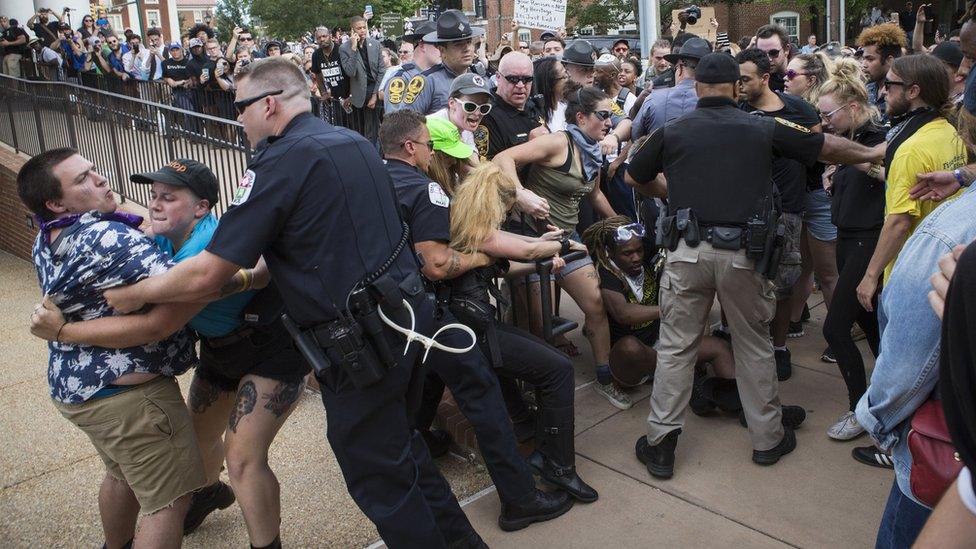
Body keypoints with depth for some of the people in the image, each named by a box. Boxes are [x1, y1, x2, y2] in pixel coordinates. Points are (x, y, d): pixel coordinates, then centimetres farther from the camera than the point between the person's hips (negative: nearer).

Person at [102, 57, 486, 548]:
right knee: (398, 441, 26)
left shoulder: (281, 161, -16)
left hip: (360, 342, -9)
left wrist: (132, 295, 0)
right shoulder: (355, 142, 9)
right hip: (405, 309, 9)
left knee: (379, 479, 8)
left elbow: (205, 275, -16)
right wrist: (251, 275, 23)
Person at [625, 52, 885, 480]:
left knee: (675, 346, 9)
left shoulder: (673, 131, 5)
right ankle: (768, 437, 29)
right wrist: (872, 153, 34)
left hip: (688, 250, 0)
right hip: (743, 253, 0)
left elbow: (634, 176, 17)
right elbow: (829, 147, 16)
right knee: (754, 345, 15)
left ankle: (660, 442, 13)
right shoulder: (764, 129, 6)